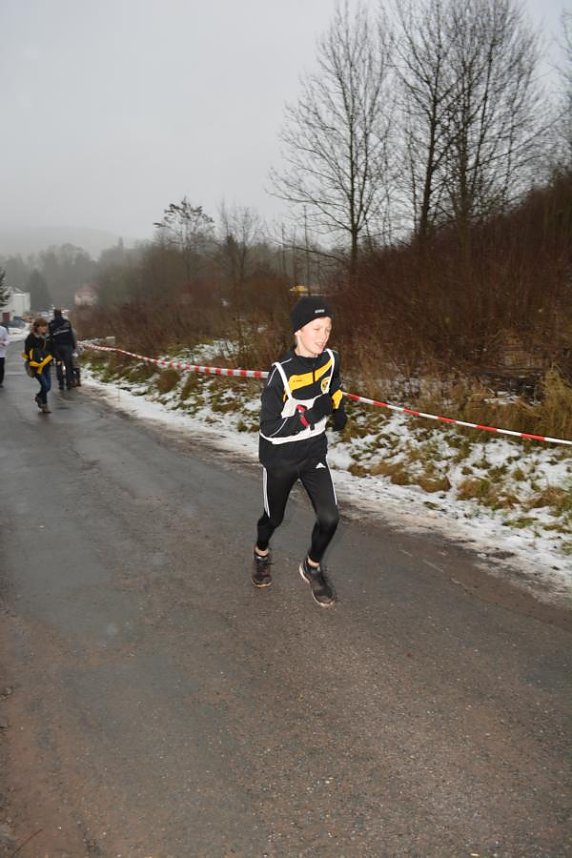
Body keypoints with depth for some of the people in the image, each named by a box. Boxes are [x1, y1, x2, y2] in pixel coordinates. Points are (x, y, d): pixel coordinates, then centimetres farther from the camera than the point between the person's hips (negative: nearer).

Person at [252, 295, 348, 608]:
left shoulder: (330, 360, -8)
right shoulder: (282, 372, -25)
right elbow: (270, 428, -25)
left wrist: (337, 408, 1)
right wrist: (313, 412, -28)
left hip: (314, 453, 4)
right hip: (280, 458, -4)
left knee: (329, 518, -7)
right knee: (274, 518, 16)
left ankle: (312, 567, 23)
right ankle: (261, 553, 51)